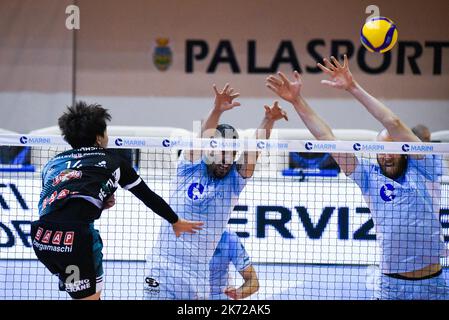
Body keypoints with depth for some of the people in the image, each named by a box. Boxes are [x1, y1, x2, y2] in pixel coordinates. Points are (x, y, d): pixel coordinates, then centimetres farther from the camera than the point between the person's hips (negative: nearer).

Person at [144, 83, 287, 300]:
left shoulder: (234, 182, 4)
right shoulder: (189, 169, -1)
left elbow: (253, 150, -10)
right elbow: (201, 139, -18)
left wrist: (269, 121, -27)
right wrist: (217, 111, -36)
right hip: (164, 264, -2)